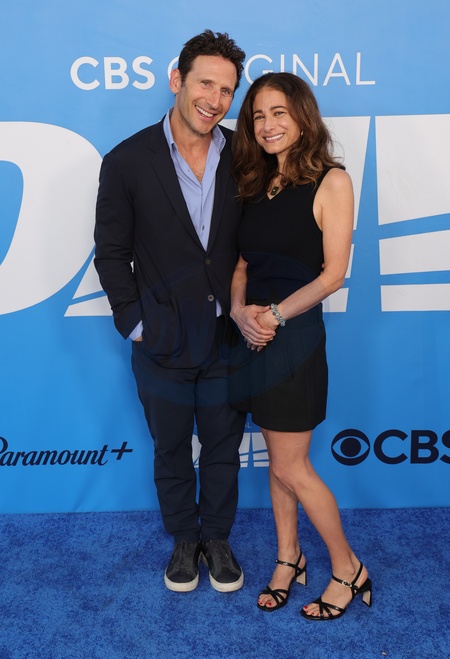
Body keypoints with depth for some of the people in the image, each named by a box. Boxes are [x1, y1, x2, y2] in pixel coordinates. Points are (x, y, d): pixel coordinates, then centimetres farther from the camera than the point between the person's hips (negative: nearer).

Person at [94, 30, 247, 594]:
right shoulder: (127, 161, -9)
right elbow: (112, 252, -4)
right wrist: (134, 324, -7)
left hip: (228, 340, 2)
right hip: (163, 344, -1)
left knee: (223, 447, 17)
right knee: (171, 451, 18)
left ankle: (217, 537, 42)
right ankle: (184, 540, 42)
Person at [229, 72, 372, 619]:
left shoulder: (330, 181, -7)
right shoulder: (255, 184, 11)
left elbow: (333, 273, -12)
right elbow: (242, 264, 10)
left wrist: (275, 314, -17)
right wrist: (240, 310, -8)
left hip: (295, 334, -6)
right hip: (255, 335, 6)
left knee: (290, 469, 1)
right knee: (279, 459, 15)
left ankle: (348, 569, 23)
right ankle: (288, 558, 34)